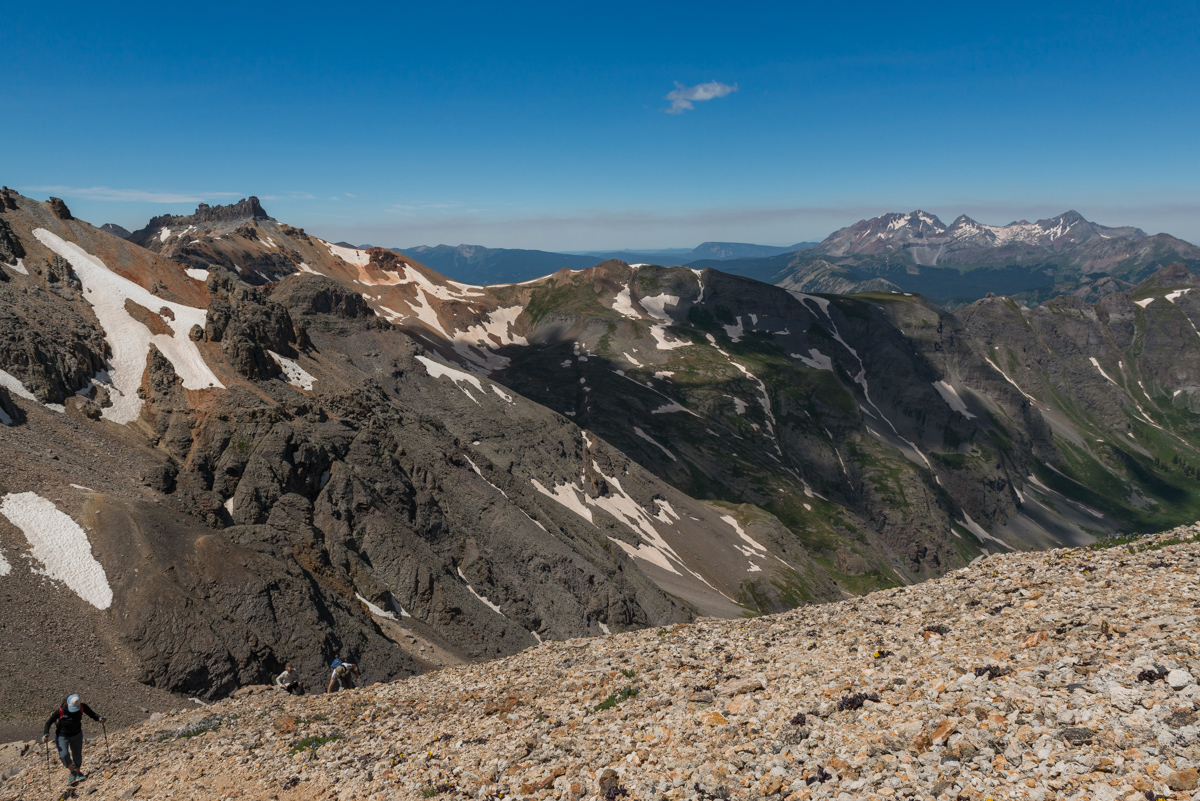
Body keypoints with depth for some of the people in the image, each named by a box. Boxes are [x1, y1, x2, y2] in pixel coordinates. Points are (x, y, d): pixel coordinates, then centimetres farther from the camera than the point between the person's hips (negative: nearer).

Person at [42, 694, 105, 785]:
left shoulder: (82, 707, -22)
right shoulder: (60, 711, -29)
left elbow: (91, 714, -7)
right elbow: (49, 722, -16)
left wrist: (99, 718, -25)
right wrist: (46, 734, -29)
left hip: (76, 735, 2)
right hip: (62, 736, -2)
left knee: (77, 755, 7)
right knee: (64, 755, -19)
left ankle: (78, 773, 35)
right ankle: (73, 772, 8)